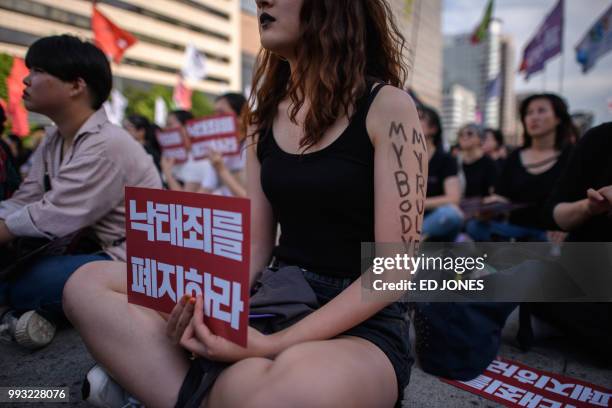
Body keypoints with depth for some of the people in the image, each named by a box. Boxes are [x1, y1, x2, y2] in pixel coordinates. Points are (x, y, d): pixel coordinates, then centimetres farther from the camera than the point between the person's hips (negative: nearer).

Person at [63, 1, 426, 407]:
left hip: (363, 326, -4)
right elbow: (256, 247, 8)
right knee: (90, 285, -6)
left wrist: (276, 344, -22)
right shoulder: (266, 116, 8)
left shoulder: (387, 107, -8)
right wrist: (210, 301, -13)